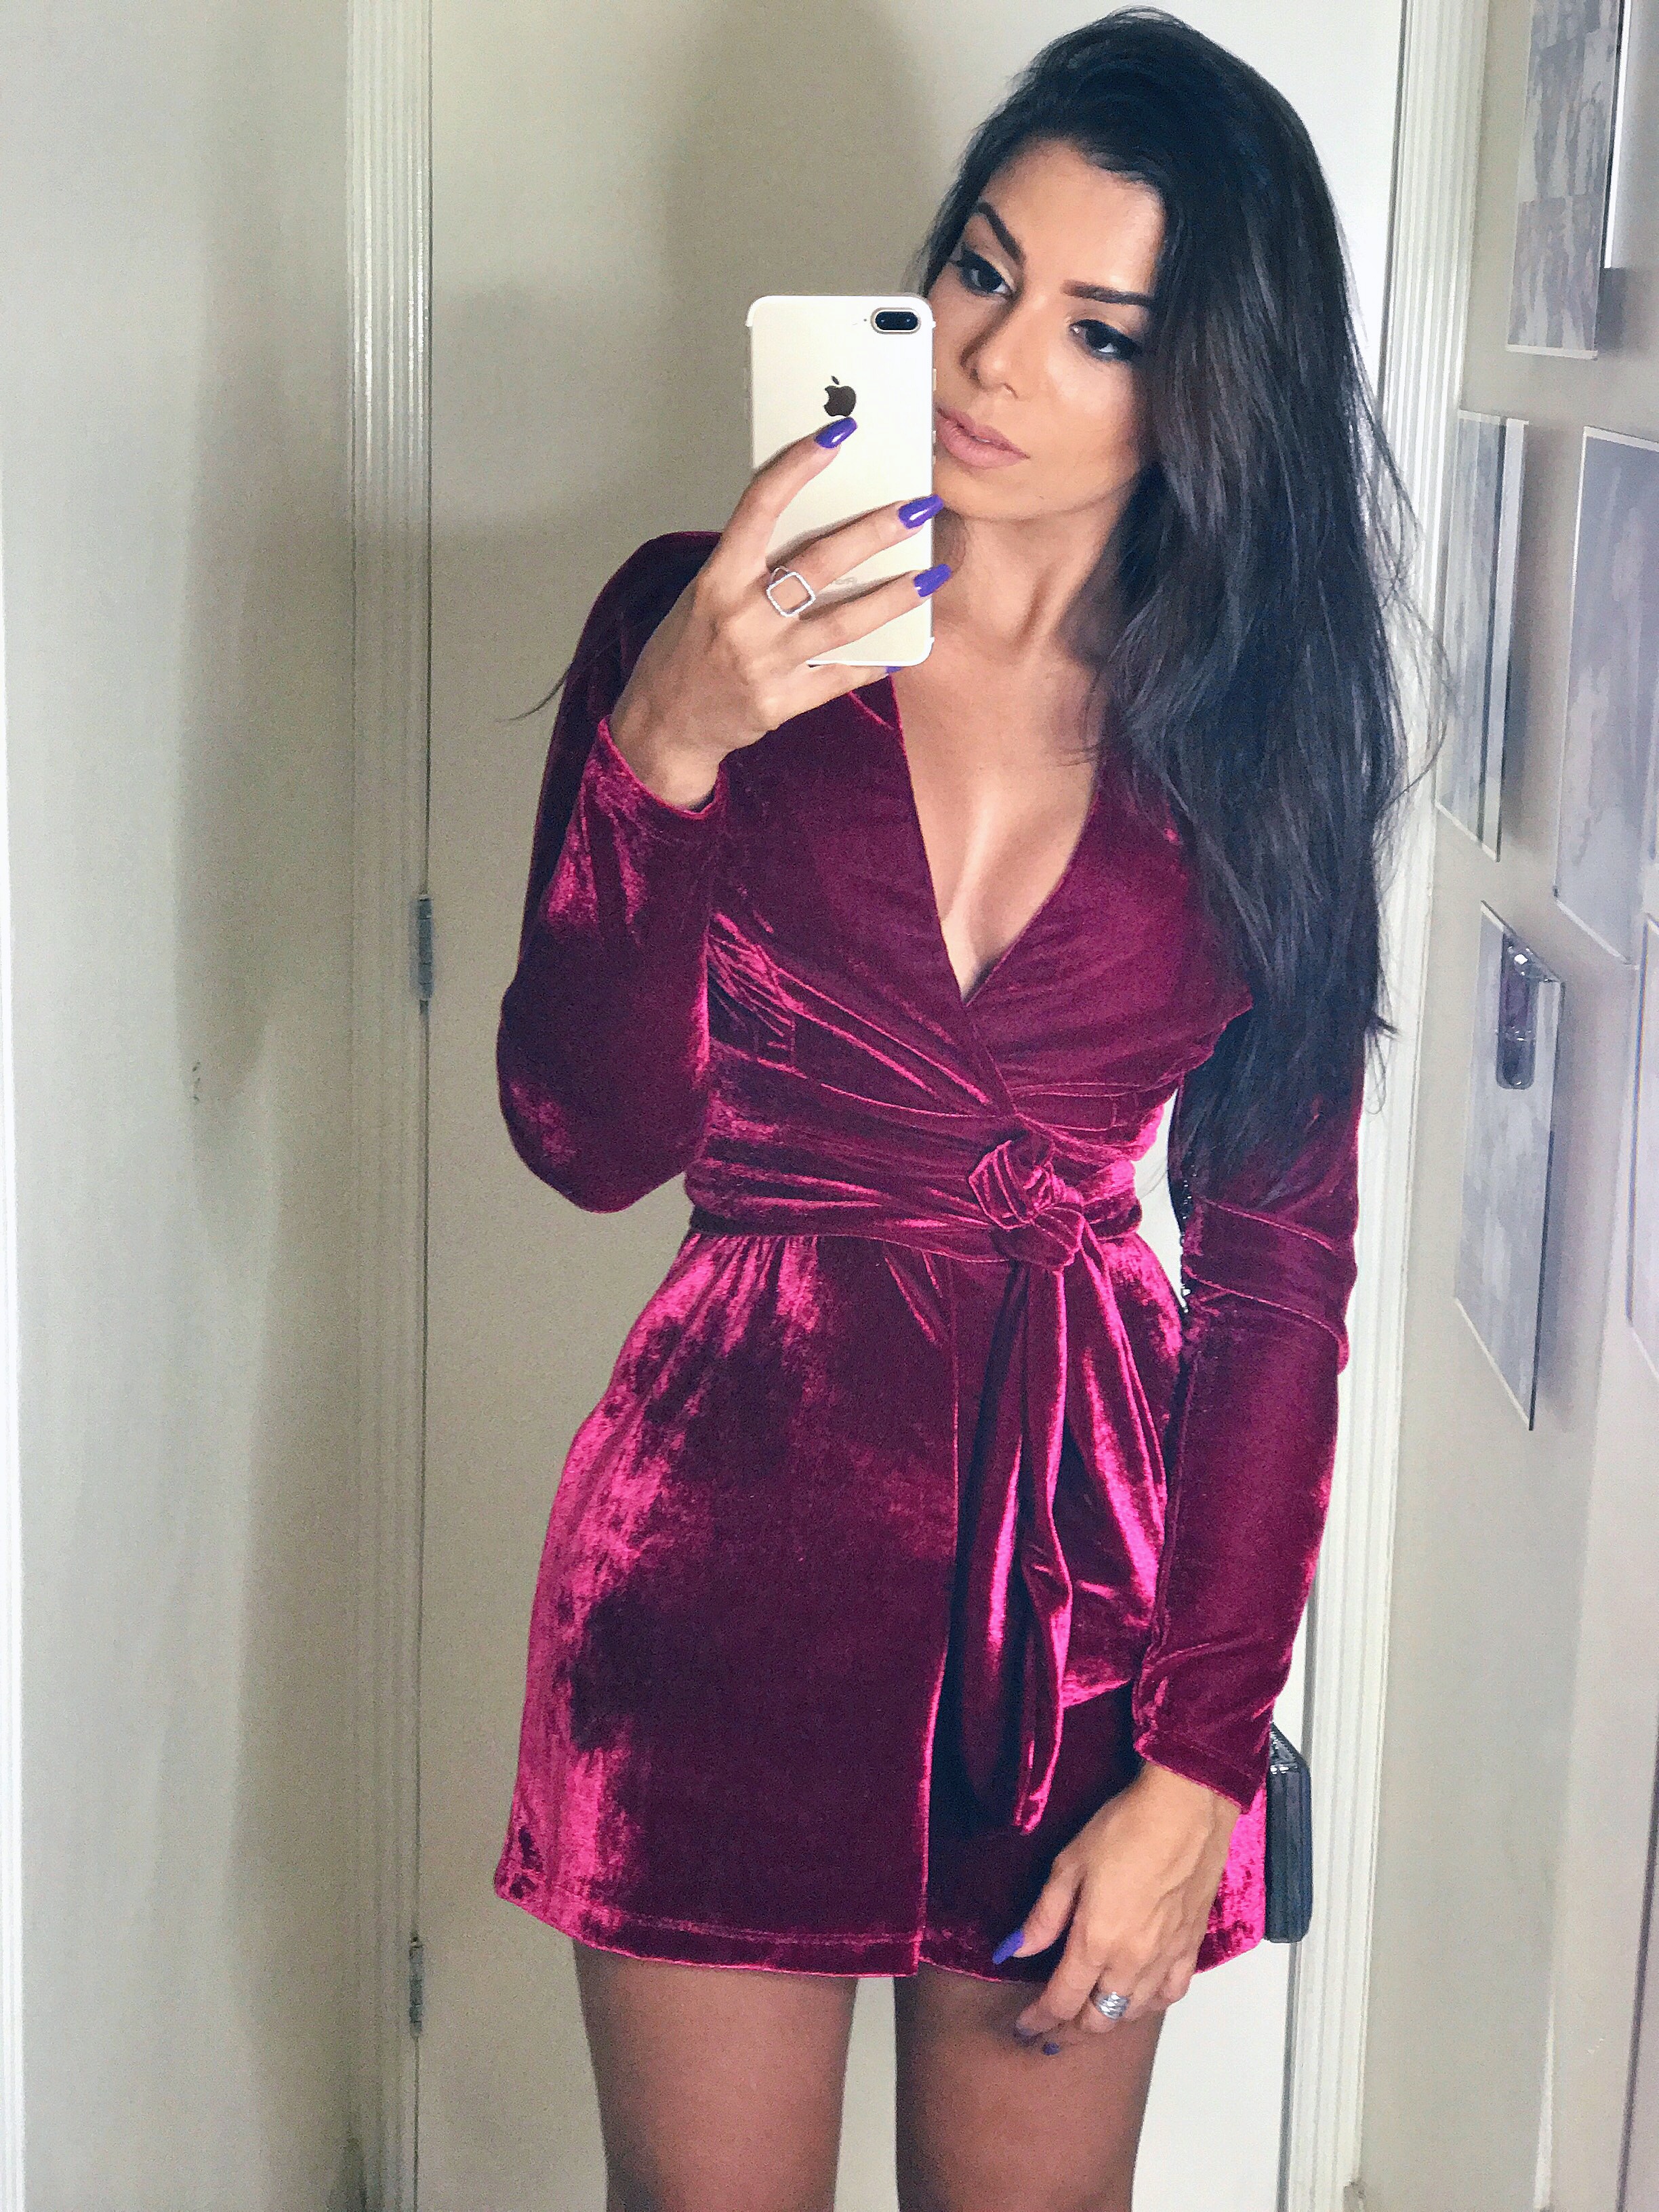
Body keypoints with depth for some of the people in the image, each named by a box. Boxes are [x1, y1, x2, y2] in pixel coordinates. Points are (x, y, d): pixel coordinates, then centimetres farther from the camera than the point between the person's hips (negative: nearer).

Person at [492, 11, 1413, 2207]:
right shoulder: (700, 627, -3)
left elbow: (1280, 1269, 0)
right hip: (735, 1536, -1)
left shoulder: (1257, 738, 1)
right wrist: (664, 750, -25)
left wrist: (1200, 1762, -5)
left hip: (1092, 1558, 1)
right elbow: (592, 1138, -11)